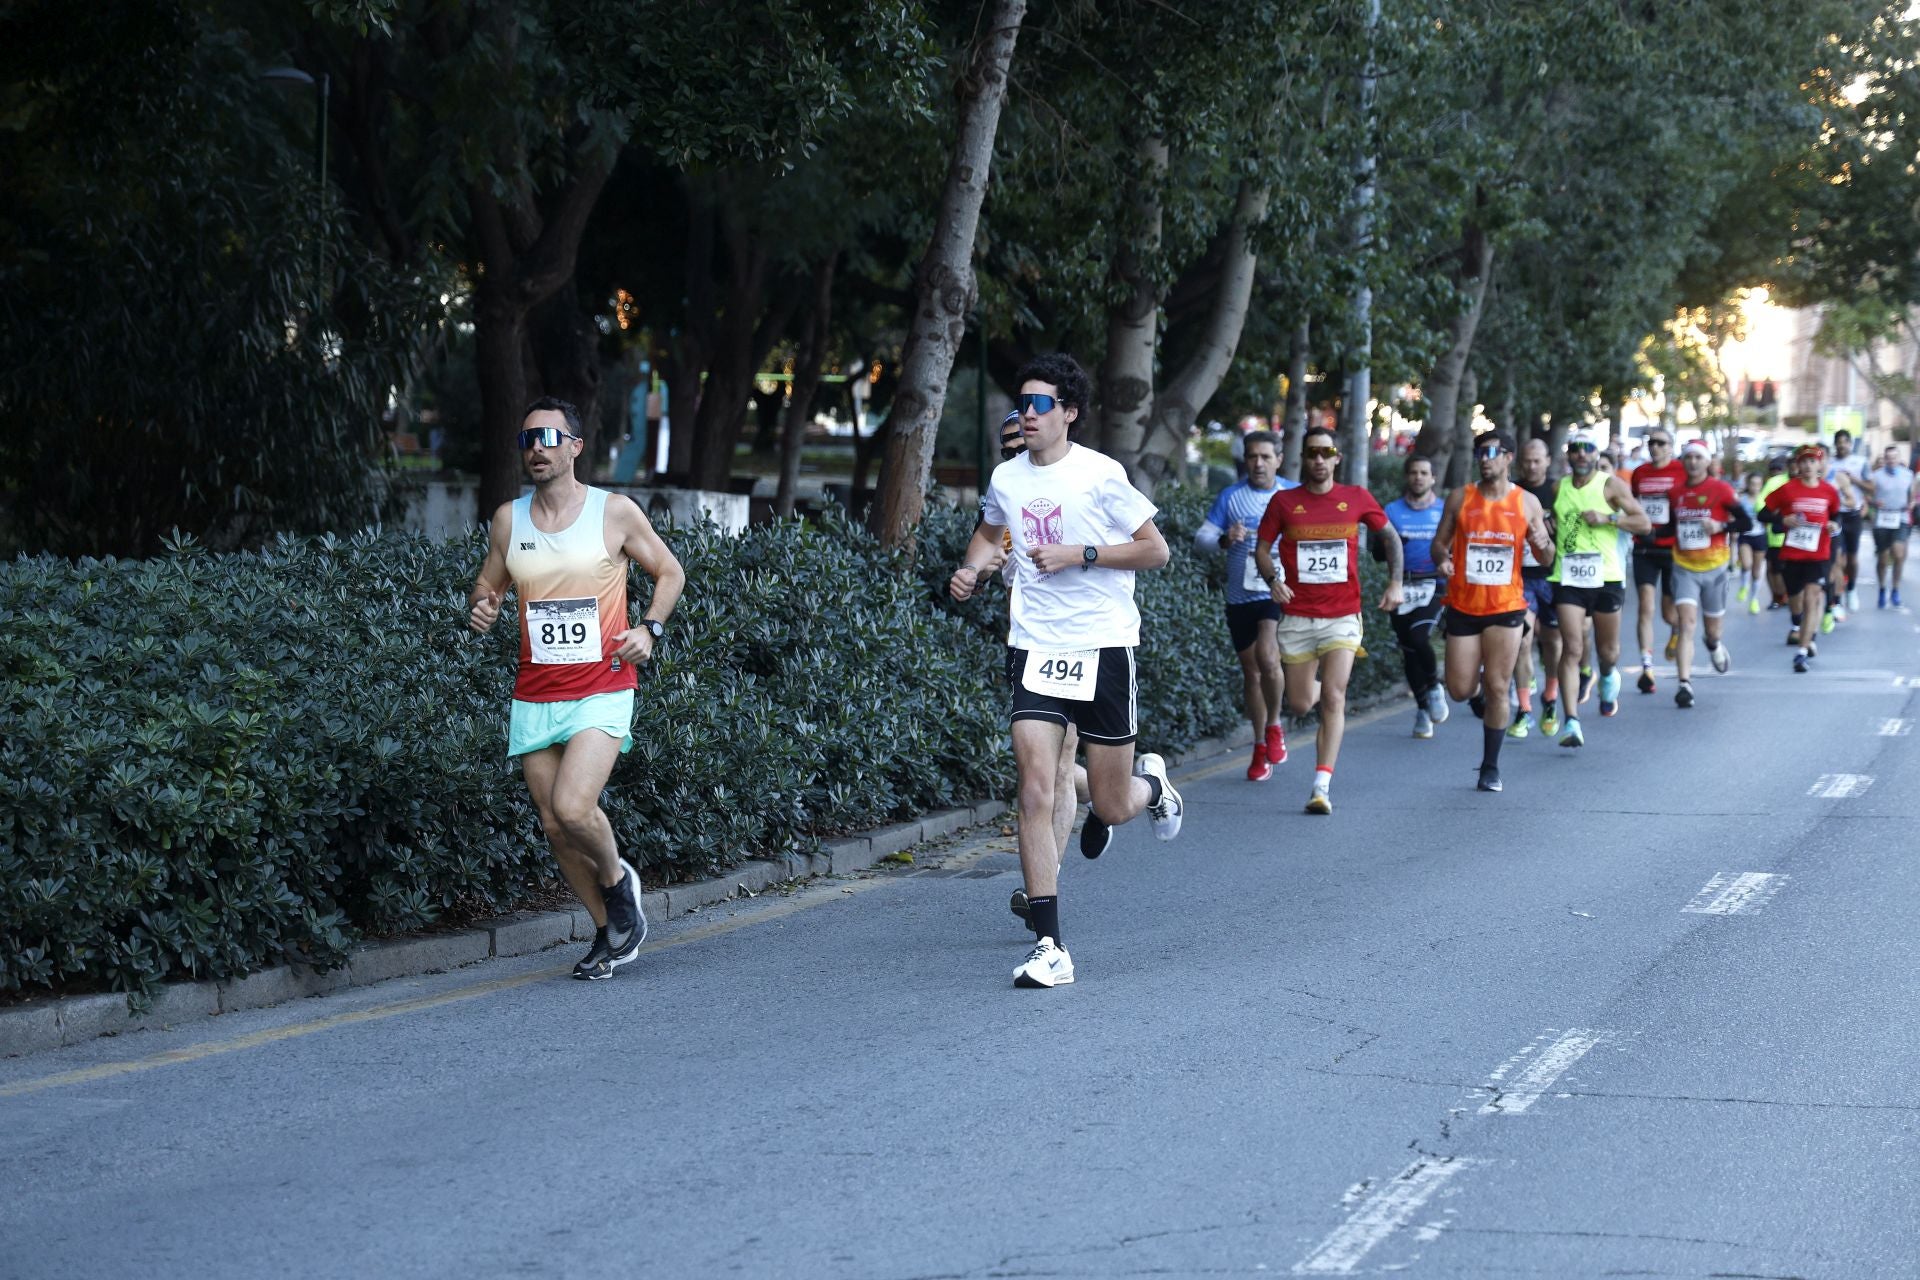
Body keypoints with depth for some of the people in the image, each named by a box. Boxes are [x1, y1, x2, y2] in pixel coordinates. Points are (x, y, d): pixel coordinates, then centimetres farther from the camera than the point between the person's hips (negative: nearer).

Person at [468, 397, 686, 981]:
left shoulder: (615, 512, -2)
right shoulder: (508, 519, 6)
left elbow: (668, 571, 9)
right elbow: (487, 585, 18)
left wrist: (649, 628, -7)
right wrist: (481, 609, -6)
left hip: (601, 691, -4)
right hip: (534, 697, 4)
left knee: (572, 807, -22)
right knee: (555, 828, 5)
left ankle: (617, 879, 9)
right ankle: (607, 933, 23)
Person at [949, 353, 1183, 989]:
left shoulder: (1101, 474, -8)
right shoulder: (1006, 478, 6)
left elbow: (1156, 550, -5)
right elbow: (989, 532, 28)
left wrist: (1079, 555, -14)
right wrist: (972, 568, 8)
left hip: (1103, 649, -3)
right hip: (1034, 649, 3)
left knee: (1111, 807, 3)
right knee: (1036, 793, -12)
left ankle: (1150, 783, 42)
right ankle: (1049, 947, -10)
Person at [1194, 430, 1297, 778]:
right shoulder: (1231, 497, 5)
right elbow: (1201, 537, 1)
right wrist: (1224, 540, -18)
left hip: (1280, 593, -3)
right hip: (1241, 596, 3)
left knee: (1267, 657, -24)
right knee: (1251, 671, 10)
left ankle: (1274, 726, 0)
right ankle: (1261, 747, 23)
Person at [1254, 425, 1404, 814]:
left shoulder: (1356, 498, 2)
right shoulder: (1284, 502, 1)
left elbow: (1390, 536, 14)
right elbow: (1262, 548, 8)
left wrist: (1395, 582, 3)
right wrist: (1273, 581, -11)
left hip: (1342, 617, -1)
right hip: (1297, 617, 1)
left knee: (1333, 698, -15)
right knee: (1301, 705, 5)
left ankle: (1322, 787, -16)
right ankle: (1315, 686, 45)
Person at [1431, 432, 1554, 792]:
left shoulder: (1527, 502, 2)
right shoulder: (1460, 498, 3)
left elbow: (1545, 560, 7)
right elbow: (1440, 540, 10)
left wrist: (1543, 544, -16)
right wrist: (1443, 557, -13)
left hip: (1506, 607, -1)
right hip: (1463, 604, 1)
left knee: (1497, 689, -2)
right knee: (1460, 691, 0)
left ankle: (1490, 767, 9)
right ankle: (1478, 686, 39)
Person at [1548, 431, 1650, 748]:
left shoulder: (1611, 485, -2)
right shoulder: (1558, 489, 9)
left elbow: (1644, 523, -5)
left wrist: (1607, 518, -17)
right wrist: (1549, 539, 3)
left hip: (1606, 578, -1)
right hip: (1568, 578, 1)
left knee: (1607, 650, 12)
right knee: (1572, 649, -12)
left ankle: (1609, 676, 50)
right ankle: (1571, 723, -17)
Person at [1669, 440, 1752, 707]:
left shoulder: (1721, 489, -6)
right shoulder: (1676, 492, 6)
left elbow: (1746, 522, -6)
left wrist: (1720, 527, -22)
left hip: (1713, 566, -1)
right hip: (1684, 567, 1)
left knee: (1712, 628, 14)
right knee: (1687, 623, -16)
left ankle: (1715, 644, 53)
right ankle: (1685, 684, -21)